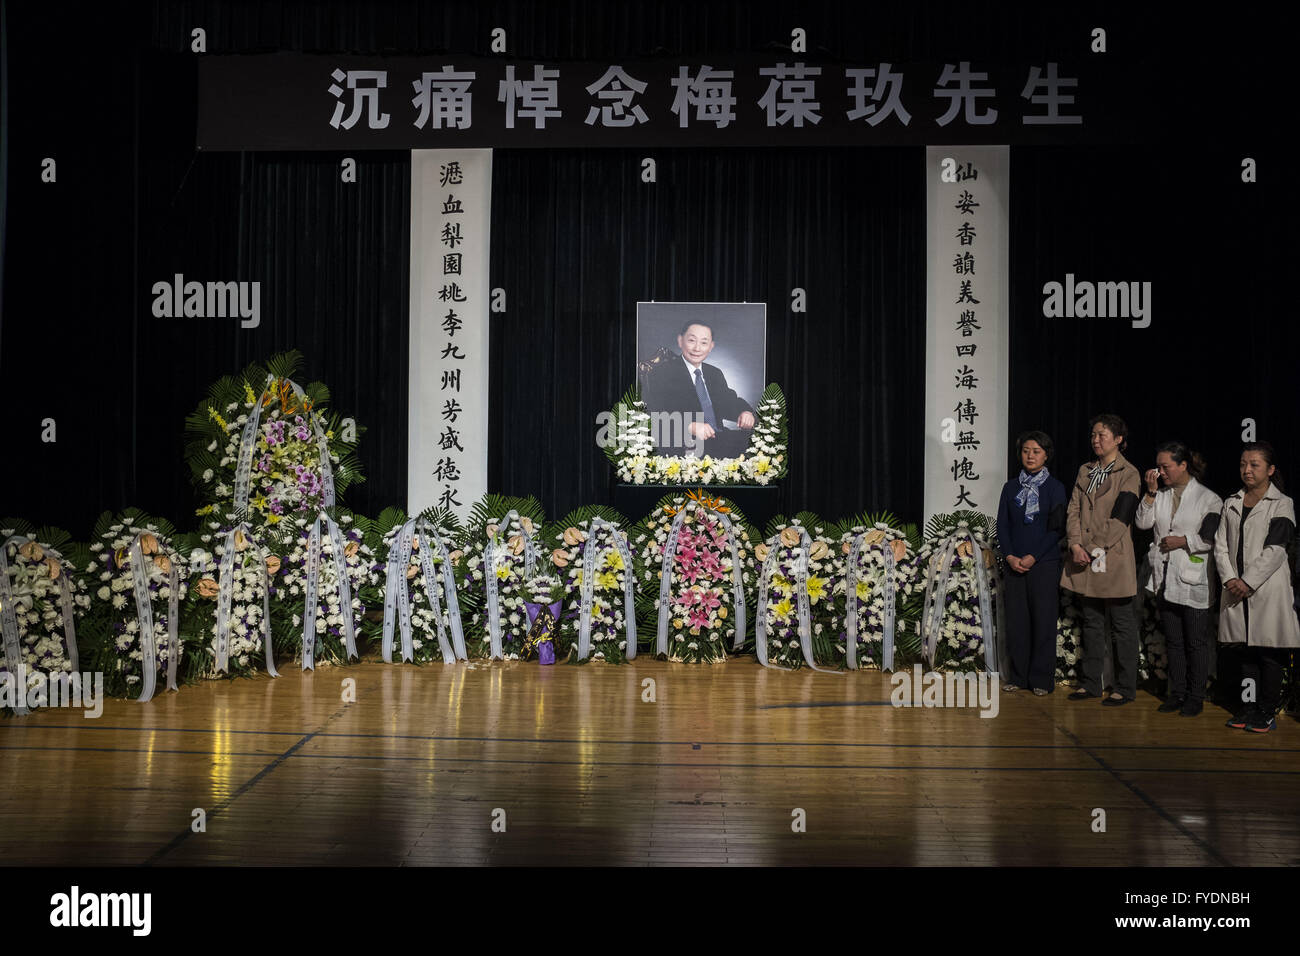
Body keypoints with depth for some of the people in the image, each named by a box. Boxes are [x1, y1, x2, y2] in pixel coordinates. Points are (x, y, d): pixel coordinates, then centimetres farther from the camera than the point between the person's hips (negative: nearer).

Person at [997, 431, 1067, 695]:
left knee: (1043, 621, -1)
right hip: (1015, 564, 3)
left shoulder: (1055, 487, 1)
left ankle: (1042, 679, 7)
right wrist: (1010, 556, -5)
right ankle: (1017, 677, 13)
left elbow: (1056, 528, -4)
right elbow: (1002, 525, 9)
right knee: (1016, 621, 4)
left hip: (1044, 564, -3)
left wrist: (1033, 556, -12)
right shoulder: (1011, 487, 11)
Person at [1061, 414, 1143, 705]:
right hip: (1085, 560, 6)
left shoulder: (1128, 474, -5)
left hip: (1113, 558, -6)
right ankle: (1091, 683, 19)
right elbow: (1073, 510, 7)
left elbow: (1120, 519, -12)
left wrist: (1095, 549, -15)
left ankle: (1125, 688, 9)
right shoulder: (1085, 472, 13)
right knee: (1092, 622, 12)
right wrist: (1076, 545, -7)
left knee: (1122, 625, 2)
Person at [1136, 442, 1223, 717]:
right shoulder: (1160, 495, 10)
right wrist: (1151, 492, -5)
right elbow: (1143, 523, -1)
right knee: (1172, 640, 11)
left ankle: (1195, 697, 11)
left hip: (1193, 581, -5)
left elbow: (1211, 539, -7)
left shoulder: (1208, 498, -4)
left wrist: (1183, 541, -11)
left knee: (1196, 641, 1)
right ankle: (1176, 692, 20)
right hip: (1165, 578, 5)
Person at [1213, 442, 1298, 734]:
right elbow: (1220, 545, 8)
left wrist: (1248, 582, -14)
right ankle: (1248, 706, 18)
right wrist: (1230, 579, -6)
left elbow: (1275, 550, -10)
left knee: (1269, 652, -1)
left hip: (1268, 589, -5)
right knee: (1246, 651, 10)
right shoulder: (1232, 504, 12)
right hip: (1237, 589, 5)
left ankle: (1267, 711, 7)